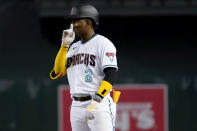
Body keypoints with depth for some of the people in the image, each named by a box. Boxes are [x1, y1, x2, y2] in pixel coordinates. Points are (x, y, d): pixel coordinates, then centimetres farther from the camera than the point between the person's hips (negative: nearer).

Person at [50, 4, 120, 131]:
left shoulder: (102, 43, -3)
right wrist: (65, 45, 6)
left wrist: (96, 102, -24)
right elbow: (56, 73, 12)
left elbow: (111, 75, -14)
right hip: (76, 106, 7)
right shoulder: (73, 48, 20)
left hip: (99, 105, -7)